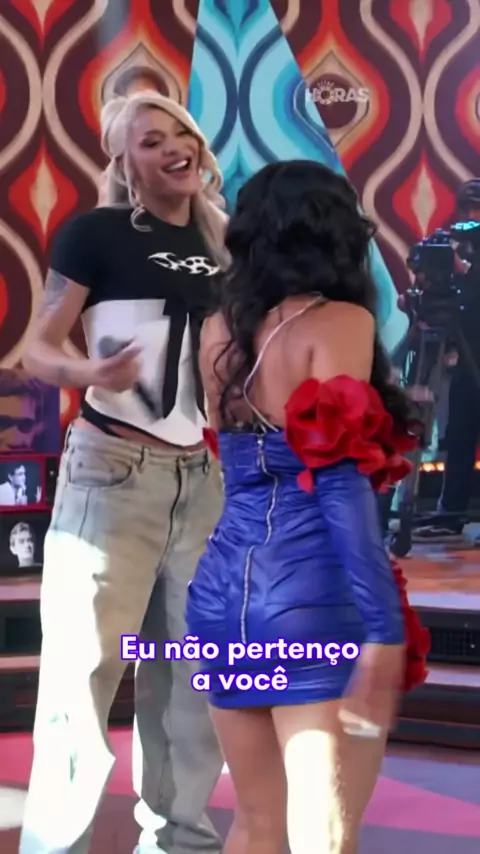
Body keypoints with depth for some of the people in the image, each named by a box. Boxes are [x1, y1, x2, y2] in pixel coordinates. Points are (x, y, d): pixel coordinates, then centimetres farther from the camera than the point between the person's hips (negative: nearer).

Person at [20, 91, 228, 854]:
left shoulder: (219, 245, 12)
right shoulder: (97, 232, -4)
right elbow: (39, 350, -8)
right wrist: (89, 373, -28)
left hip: (198, 476, 6)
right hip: (111, 470, -6)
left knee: (193, 673, 10)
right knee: (84, 671, -5)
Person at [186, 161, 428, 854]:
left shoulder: (218, 330, 12)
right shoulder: (339, 321, -6)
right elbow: (341, 482, -15)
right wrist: (384, 625, -17)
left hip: (227, 585, 7)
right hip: (315, 590, -7)